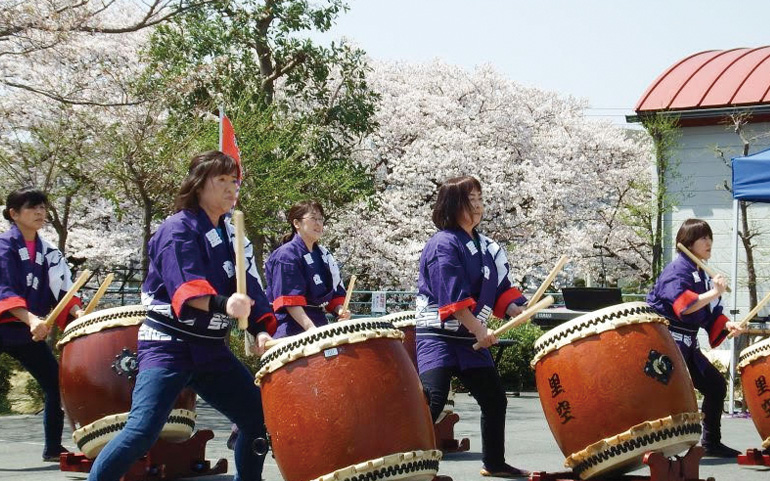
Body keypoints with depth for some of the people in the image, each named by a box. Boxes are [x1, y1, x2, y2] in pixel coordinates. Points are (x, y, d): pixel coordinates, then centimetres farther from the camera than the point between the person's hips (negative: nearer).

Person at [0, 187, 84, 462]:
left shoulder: (47, 252, 10)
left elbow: (61, 290, 3)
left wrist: (78, 313, -16)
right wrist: (30, 318, -34)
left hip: (30, 333, 7)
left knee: (57, 385, 7)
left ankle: (53, 448, 18)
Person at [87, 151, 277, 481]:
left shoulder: (230, 234, 12)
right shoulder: (178, 229, -11)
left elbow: (249, 288, 4)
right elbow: (185, 286, -27)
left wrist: (261, 330, -14)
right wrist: (222, 304, -45)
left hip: (211, 348, 8)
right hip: (168, 345, -8)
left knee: (260, 418, 9)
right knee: (142, 432, -20)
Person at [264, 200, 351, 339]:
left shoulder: (323, 255, 16)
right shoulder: (286, 255, -9)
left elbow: (334, 291, 20)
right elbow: (289, 300, -18)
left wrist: (339, 310, -2)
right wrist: (310, 328, -28)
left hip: (319, 324, 8)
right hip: (292, 331, -8)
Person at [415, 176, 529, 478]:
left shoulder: (486, 247, 12)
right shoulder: (443, 245, -13)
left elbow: (498, 288, 13)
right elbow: (453, 295, -21)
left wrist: (515, 309, -6)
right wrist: (480, 330, -21)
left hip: (471, 338, 8)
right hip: (438, 337, -8)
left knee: (495, 400, 14)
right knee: (432, 403, -19)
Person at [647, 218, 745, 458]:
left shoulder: (701, 275, 14)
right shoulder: (677, 270, -14)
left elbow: (708, 314, 17)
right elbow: (684, 305, -30)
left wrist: (727, 325, -1)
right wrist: (715, 292, -22)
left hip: (687, 344, 10)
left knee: (716, 385, 13)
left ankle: (711, 442, 24)